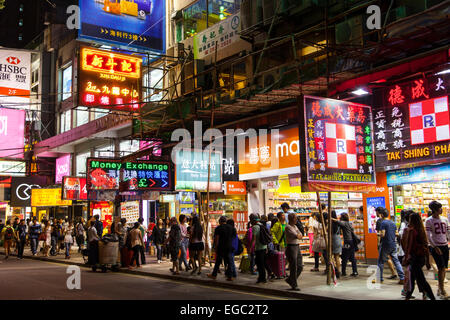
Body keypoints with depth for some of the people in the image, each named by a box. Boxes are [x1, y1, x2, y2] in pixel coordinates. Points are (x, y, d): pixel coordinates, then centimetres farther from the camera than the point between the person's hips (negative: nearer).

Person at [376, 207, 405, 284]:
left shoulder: (383, 223, -13)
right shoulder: (393, 222, 10)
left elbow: (382, 234, -20)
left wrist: (378, 234, -1)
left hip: (385, 245, -6)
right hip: (393, 245, 6)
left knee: (380, 262, 6)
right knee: (396, 261, 7)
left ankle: (380, 279, 9)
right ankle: (402, 278, 1)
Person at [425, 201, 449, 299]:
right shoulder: (429, 221, -5)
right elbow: (428, 236, -9)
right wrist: (435, 247, -16)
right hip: (435, 247, -5)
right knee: (441, 268, -10)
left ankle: (439, 289, 19)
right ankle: (442, 291, -3)